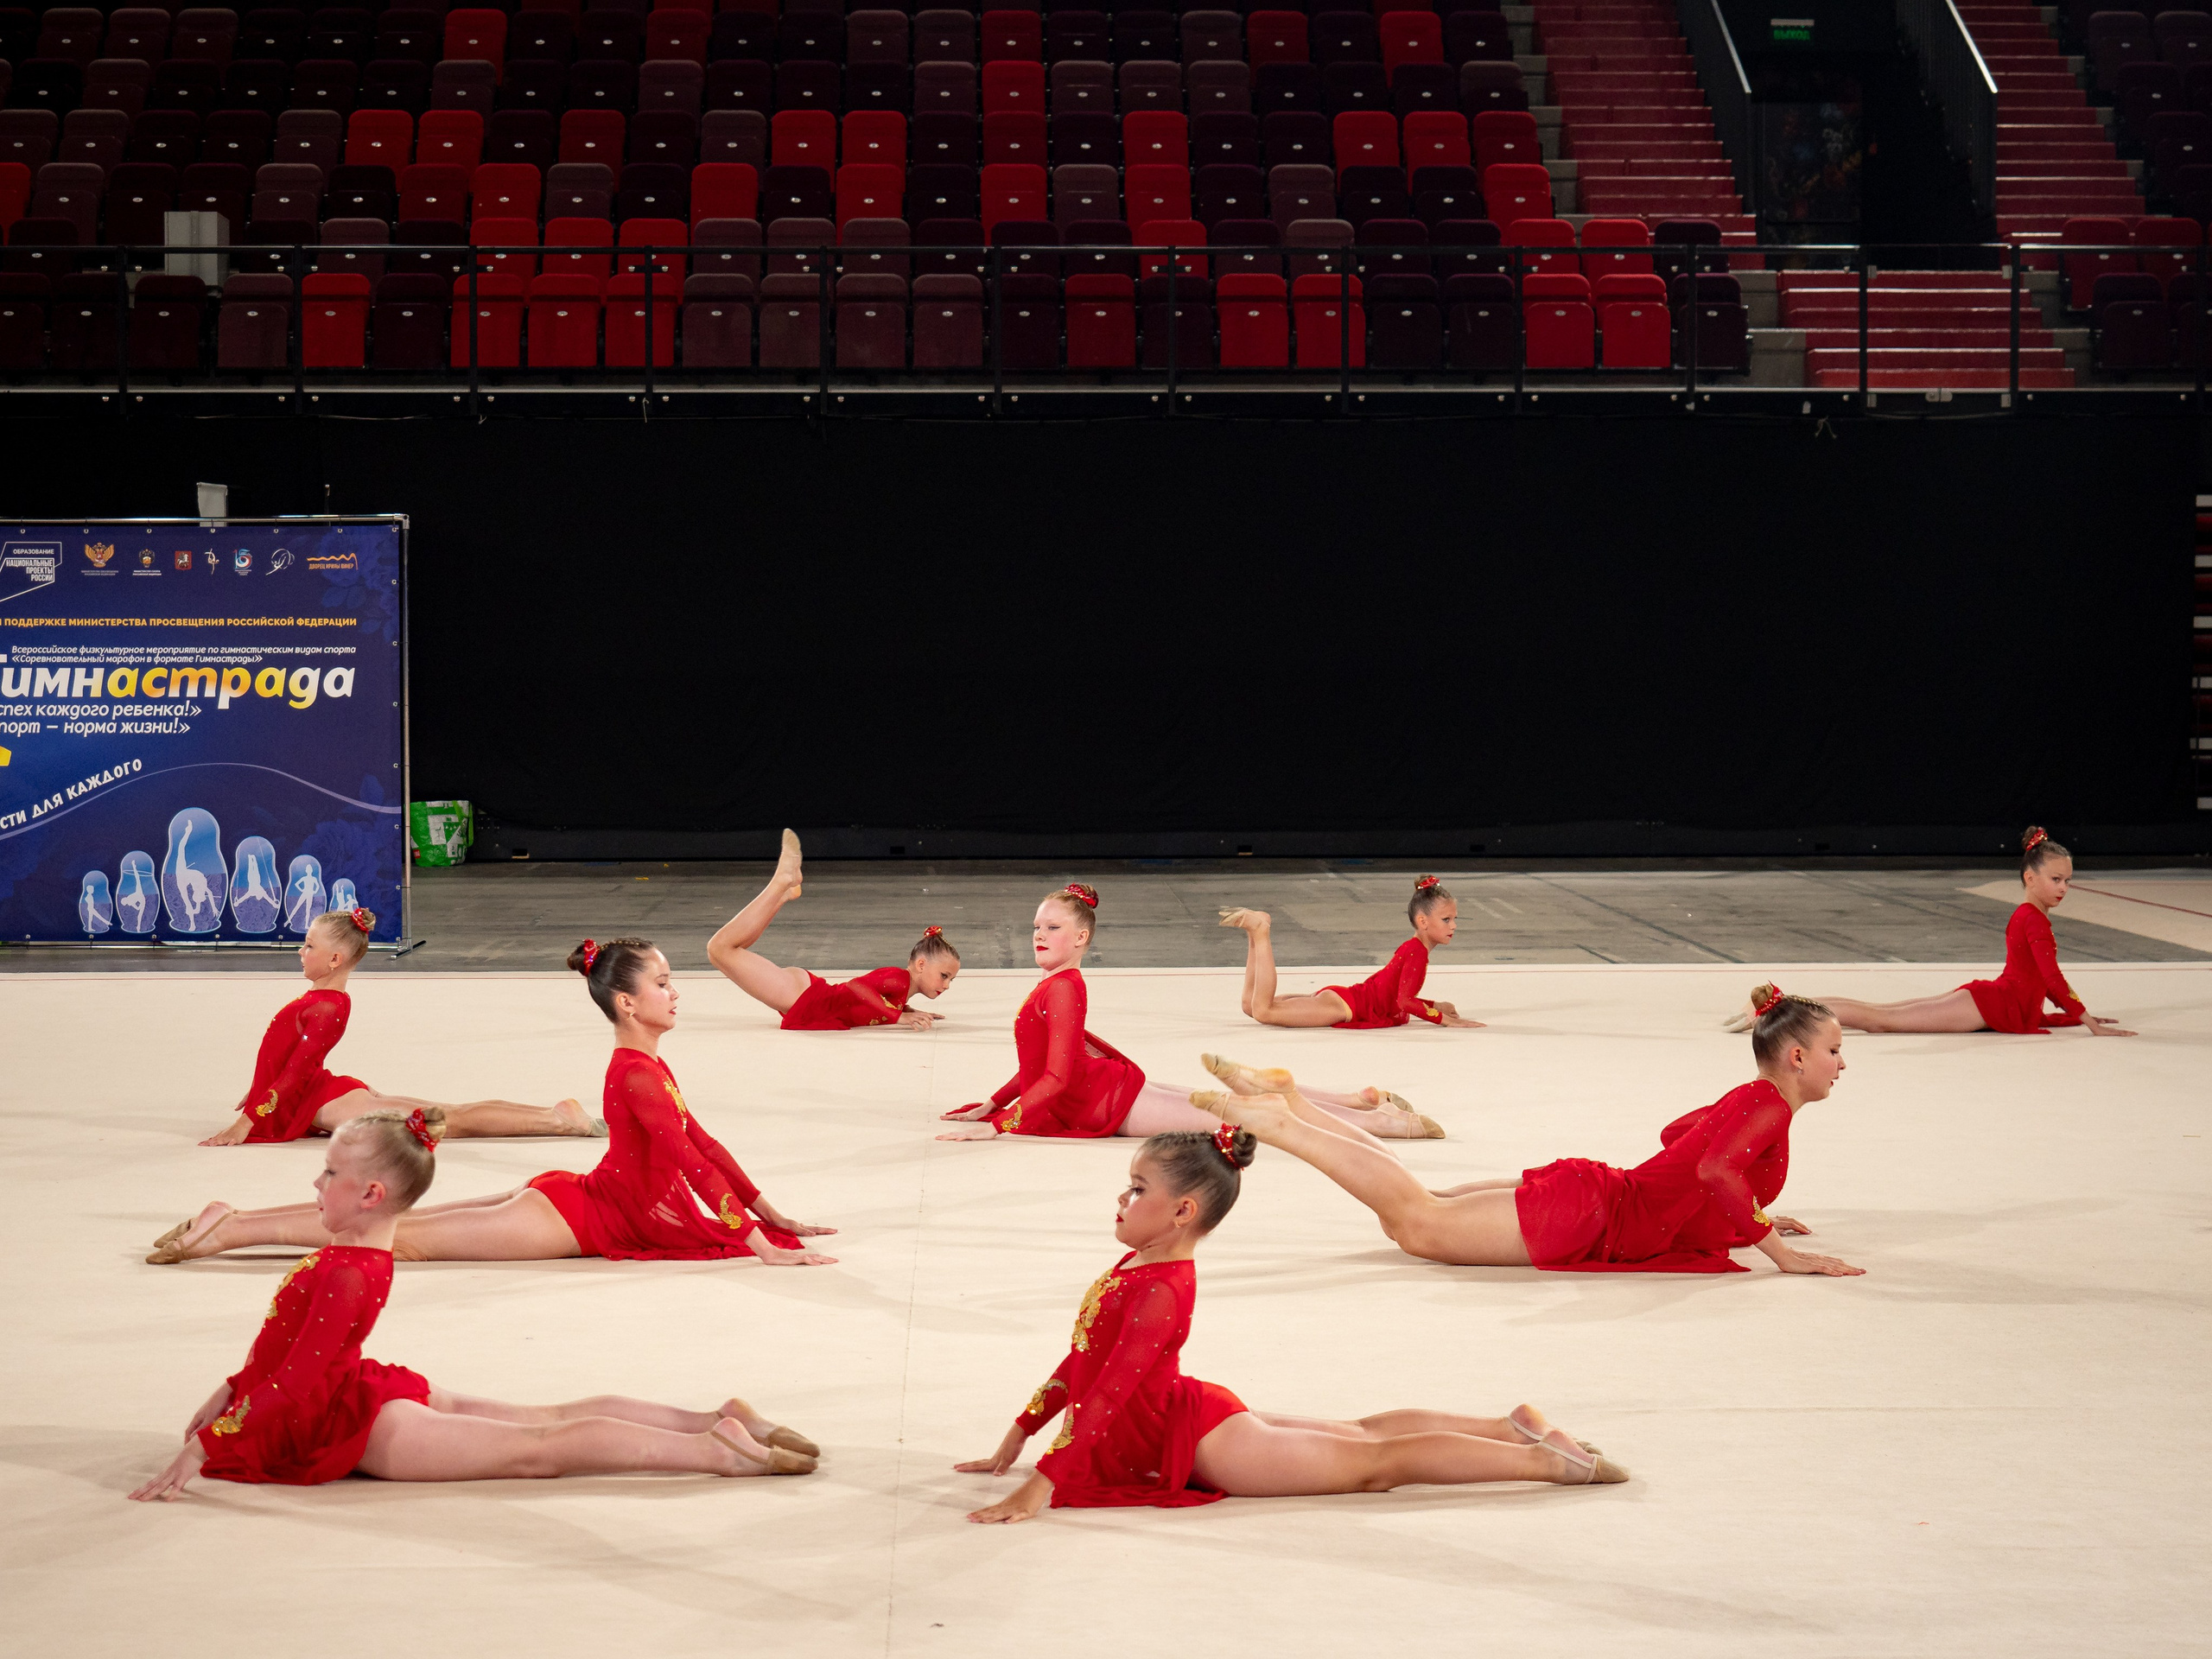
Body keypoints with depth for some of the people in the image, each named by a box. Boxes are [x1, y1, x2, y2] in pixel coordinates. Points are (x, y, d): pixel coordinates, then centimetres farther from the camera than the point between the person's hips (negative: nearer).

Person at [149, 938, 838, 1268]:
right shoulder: (638, 1075, -20)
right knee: (403, 1236, -9)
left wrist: (773, 1215, 16)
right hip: (578, 1217, -9)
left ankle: (234, 1219, 10)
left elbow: (702, 1141, 19)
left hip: (562, 1201, 9)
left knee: (403, 1220, 9)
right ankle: (230, 1231, -10)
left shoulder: (647, 1067, 12)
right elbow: (690, 1163, -25)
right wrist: (759, 1243, -25)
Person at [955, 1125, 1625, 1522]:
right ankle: (1513, 1427, 30)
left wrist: (1045, 1483, -35)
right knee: (1357, 1434, 21)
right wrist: (1017, 1439, 15)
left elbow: (1111, 1393, -32)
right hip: (1195, 1422, 10)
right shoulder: (1132, 1269, 7)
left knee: (1375, 1462, -4)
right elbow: (1080, 1360, 16)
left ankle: (1548, 1461, -1)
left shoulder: (1160, 1291, -25)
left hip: (1199, 1441, -10)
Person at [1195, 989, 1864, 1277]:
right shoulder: (1767, 1105, -13)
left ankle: (1294, 1112, 11)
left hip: (1588, 1196, 9)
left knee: (1413, 1216, 10)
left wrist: (1749, 1217, 32)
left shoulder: (1747, 1102, 18)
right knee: (1417, 1224, -10)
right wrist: (1779, 1252, -27)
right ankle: (1278, 1122, -8)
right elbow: (1715, 1169, -32)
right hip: (1582, 1215, -9)